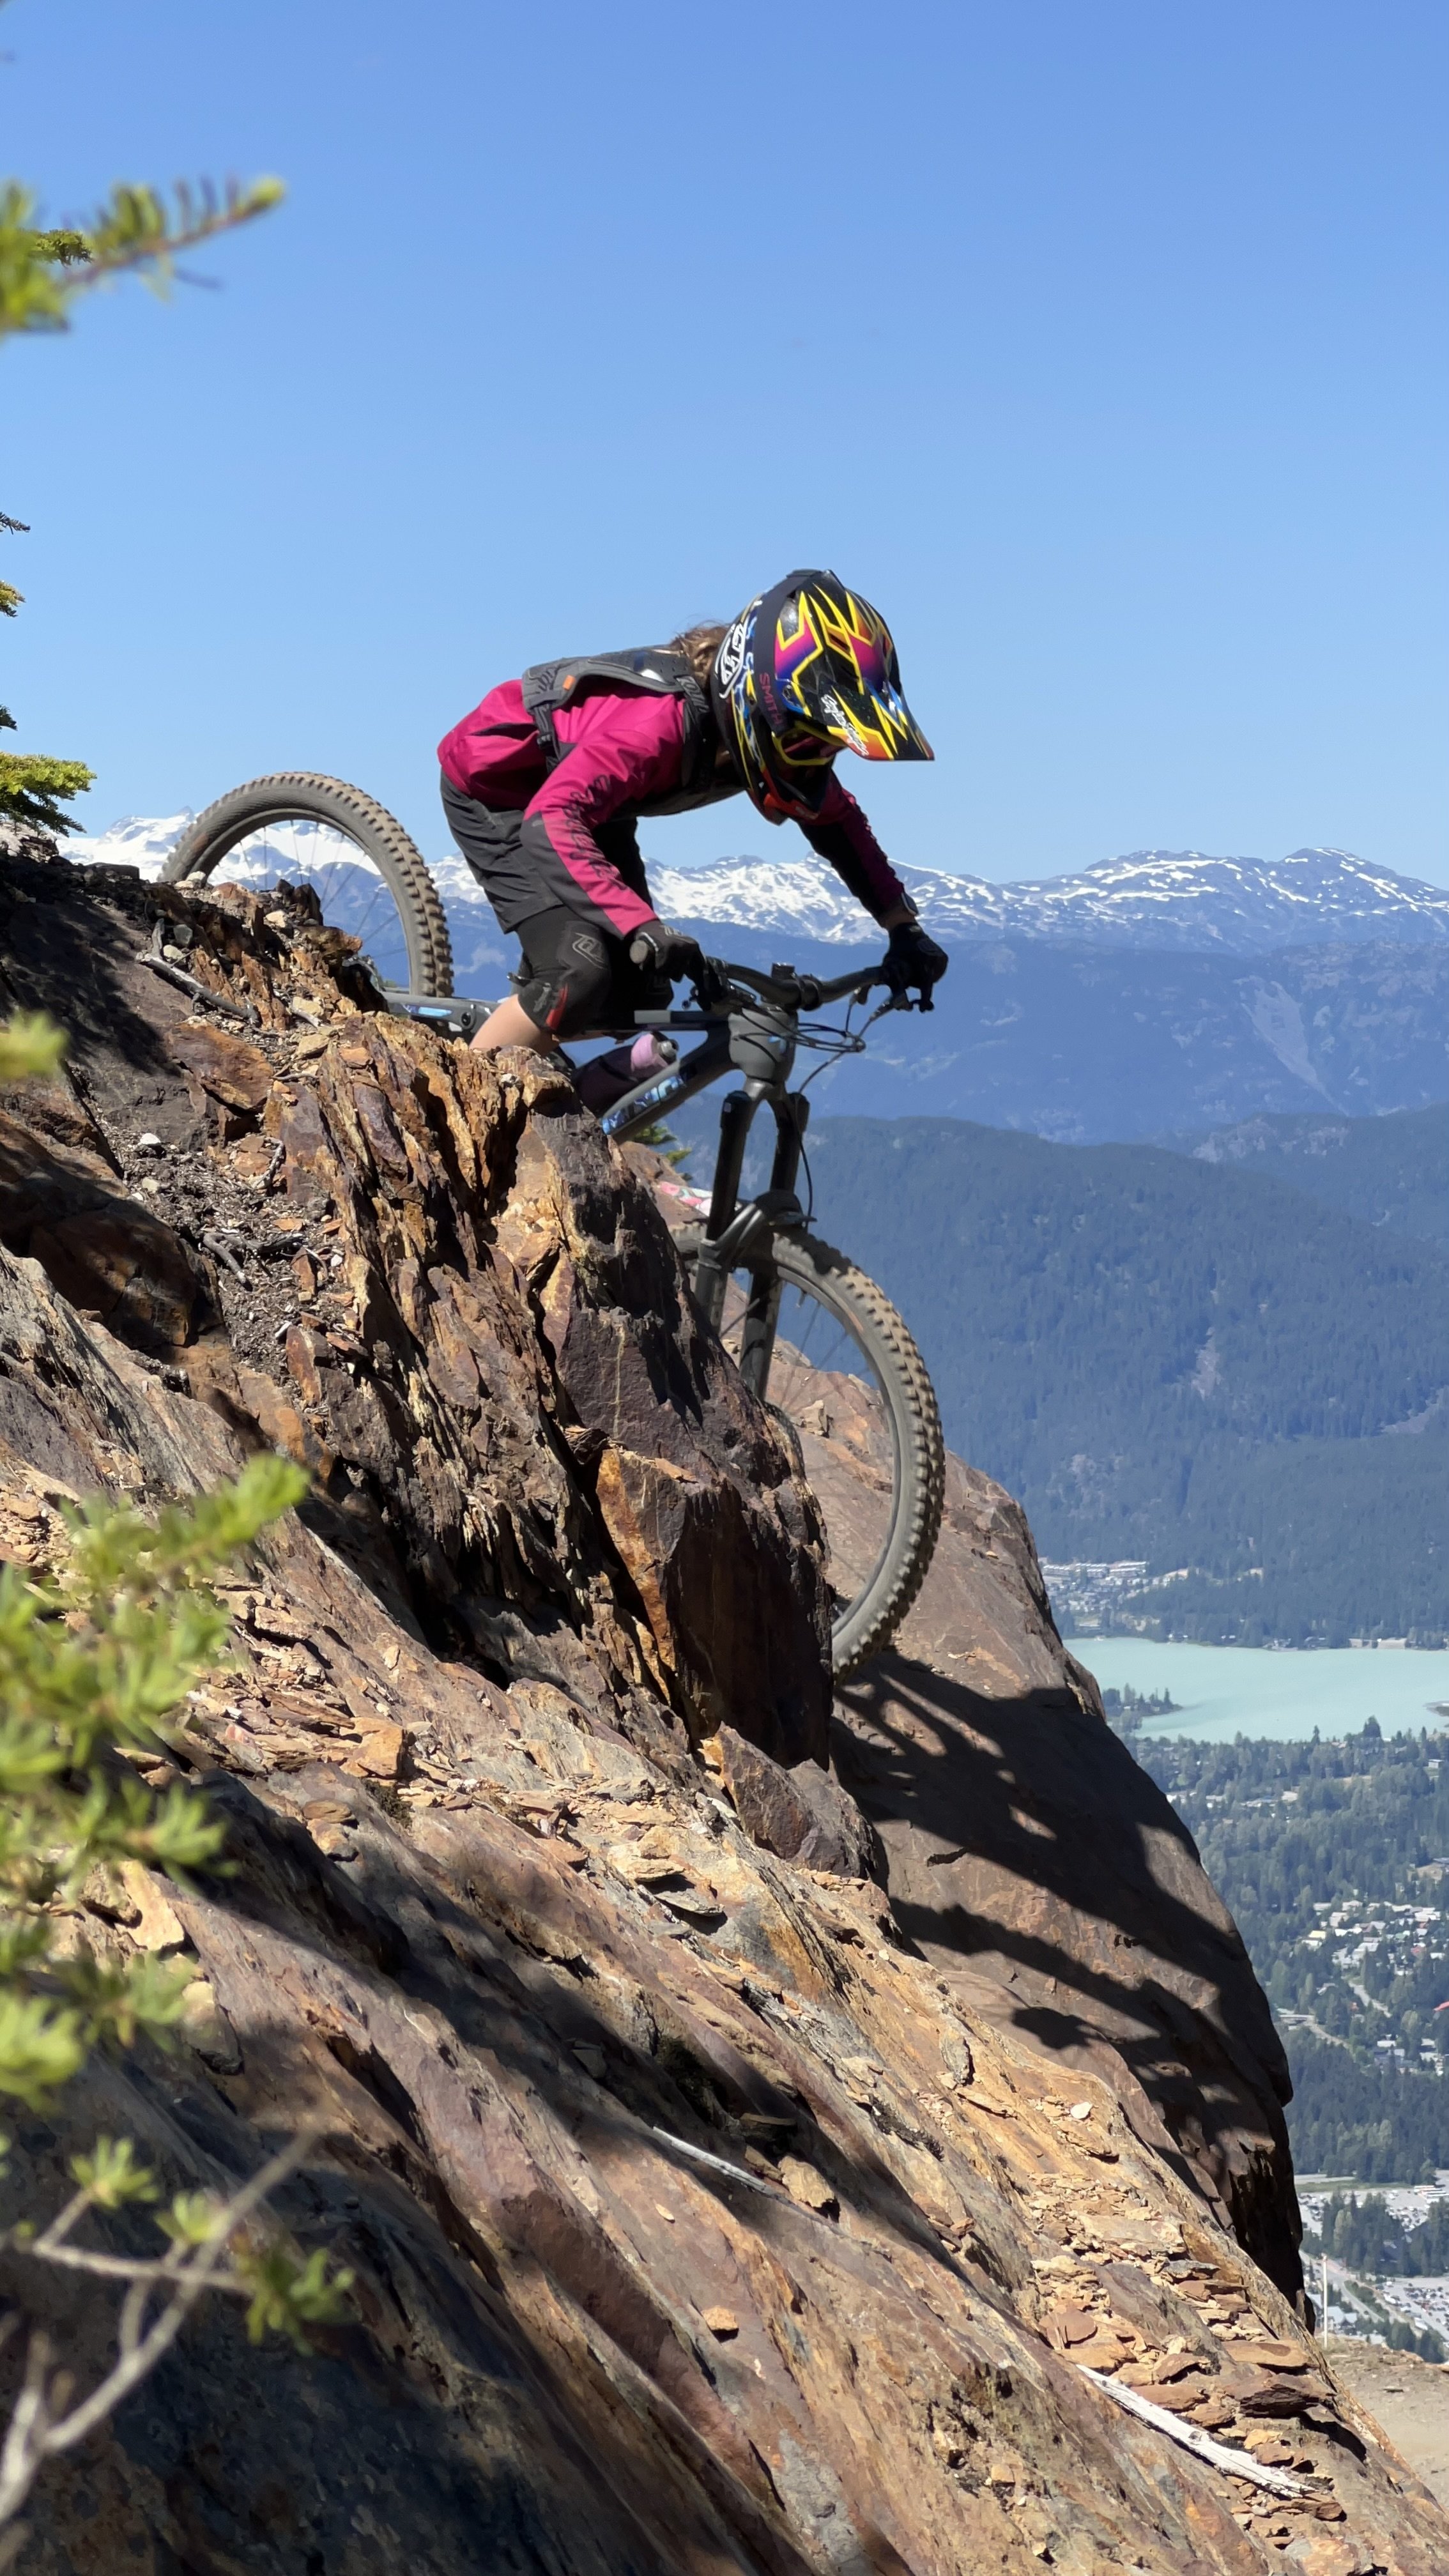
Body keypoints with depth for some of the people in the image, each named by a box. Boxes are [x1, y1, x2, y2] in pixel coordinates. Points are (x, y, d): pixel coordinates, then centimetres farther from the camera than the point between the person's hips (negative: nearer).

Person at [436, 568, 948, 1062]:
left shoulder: (745, 727, -15)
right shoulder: (664, 721, -39)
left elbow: (836, 820, 2)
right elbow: (551, 820, -50)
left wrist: (905, 929, -4)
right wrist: (643, 927, -58)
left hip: (576, 792, 8)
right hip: (494, 786, -8)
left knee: (639, 993, -1)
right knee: (581, 977, -24)